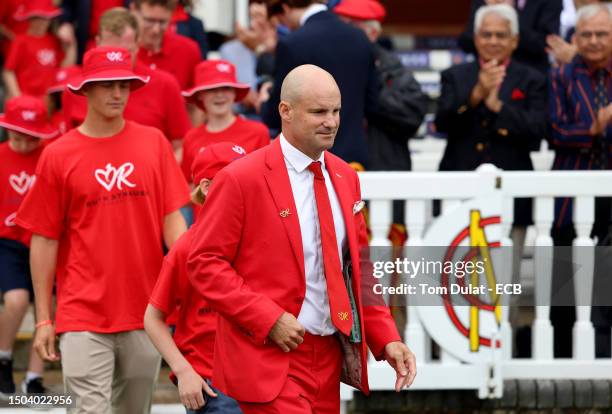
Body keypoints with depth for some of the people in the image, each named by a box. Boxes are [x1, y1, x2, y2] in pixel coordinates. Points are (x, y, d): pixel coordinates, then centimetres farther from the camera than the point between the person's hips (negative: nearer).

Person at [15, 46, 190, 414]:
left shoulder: (153, 142, 5)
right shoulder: (59, 155, -1)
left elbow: (172, 219, 5)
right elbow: (44, 240, 2)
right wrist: (43, 318, 0)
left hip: (144, 311, 3)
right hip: (83, 314, -3)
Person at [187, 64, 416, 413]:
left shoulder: (345, 177, 11)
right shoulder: (240, 179, -9)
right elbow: (204, 263, -10)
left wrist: (386, 338, 6)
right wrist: (269, 319, -18)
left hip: (329, 357, 7)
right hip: (268, 358, -7)